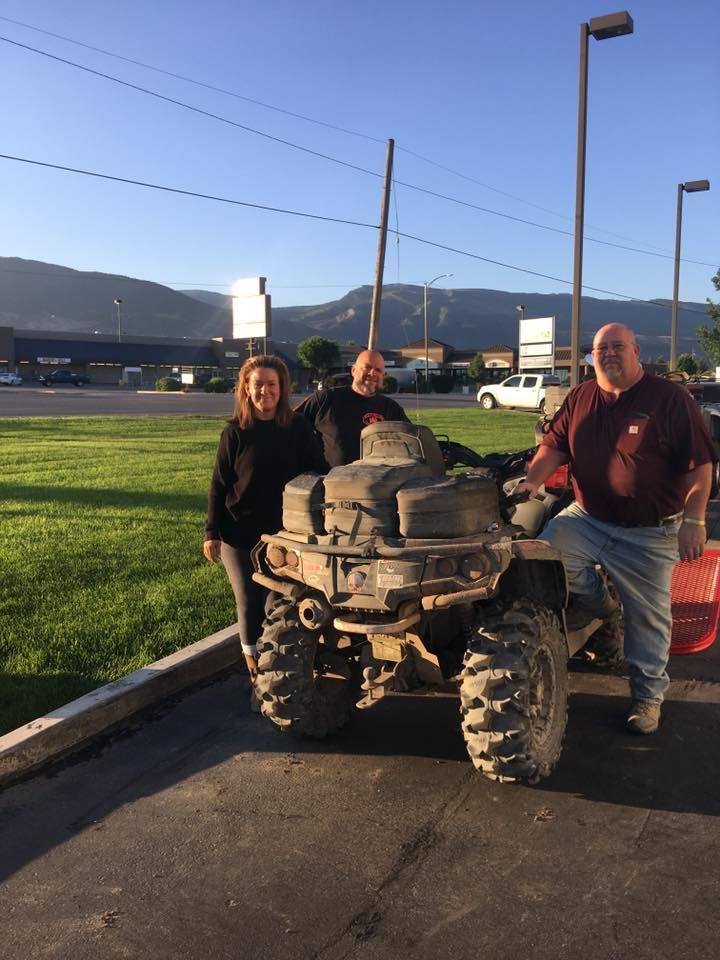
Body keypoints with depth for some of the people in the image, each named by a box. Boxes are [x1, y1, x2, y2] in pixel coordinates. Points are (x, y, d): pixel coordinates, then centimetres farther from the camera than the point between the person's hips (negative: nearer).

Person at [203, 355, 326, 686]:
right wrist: (211, 532, -5)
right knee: (249, 603, 5)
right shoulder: (235, 432, -2)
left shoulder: (299, 428, 0)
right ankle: (255, 668, 20)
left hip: (285, 533, 1)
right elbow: (218, 485, -1)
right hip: (241, 534, -1)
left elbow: (318, 475, 6)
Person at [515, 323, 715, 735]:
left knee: (649, 618, 6)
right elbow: (554, 446, 5)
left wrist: (694, 520, -17)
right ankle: (597, 602, 11)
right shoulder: (580, 399, 4)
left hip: (650, 533, -3)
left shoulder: (670, 398, -9)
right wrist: (532, 481, -13)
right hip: (588, 518, 3)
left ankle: (648, 696, 28)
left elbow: (699, 464, -10)